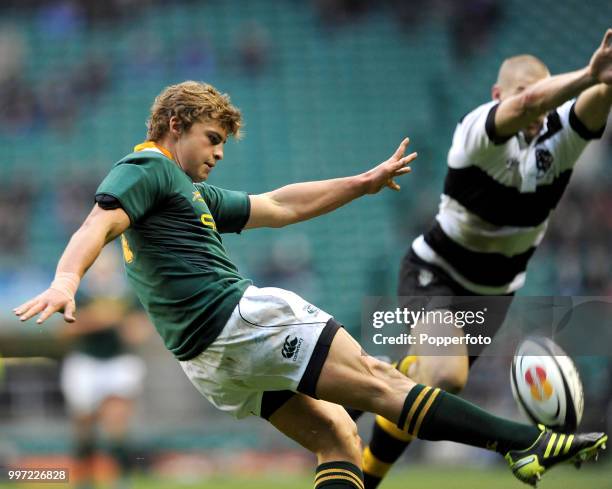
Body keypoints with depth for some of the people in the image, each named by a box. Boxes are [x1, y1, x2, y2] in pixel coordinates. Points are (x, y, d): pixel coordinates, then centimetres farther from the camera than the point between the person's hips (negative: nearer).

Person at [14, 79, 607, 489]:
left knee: (336, 434, 11)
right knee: (376, 382, -9)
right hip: (236, 317, -10)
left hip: (212, 361, 10)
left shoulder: (190, 193, 26)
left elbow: (280, 206, 29)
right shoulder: (146, 168, -3)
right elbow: (100, 223, -22)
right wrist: (66, 278, -42)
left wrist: (363, 183, 27)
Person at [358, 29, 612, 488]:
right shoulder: (479, 130, -27)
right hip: (436, 273, -6)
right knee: (445, 375, -29)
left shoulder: (561, 135, -15)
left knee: (431, 379, 17)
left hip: (495, 290, 6)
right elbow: (526, 104, -50)